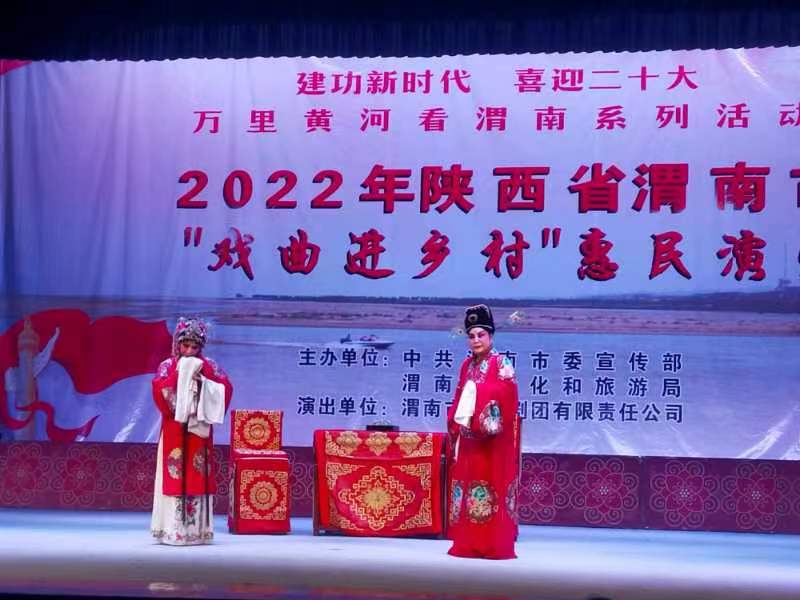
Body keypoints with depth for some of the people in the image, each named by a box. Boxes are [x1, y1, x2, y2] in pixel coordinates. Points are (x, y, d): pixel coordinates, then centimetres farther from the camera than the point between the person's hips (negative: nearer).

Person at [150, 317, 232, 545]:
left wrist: (202, 381, -13)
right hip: (175, 430, -2)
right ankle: (173, 530, -2)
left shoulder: (208, 366, 8)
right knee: (175, 477, -4)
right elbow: (158, 388, -15)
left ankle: (197, 529, 6)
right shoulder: (168, 366, 2)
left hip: (199, 429, 2)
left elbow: (226, 389, -3)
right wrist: (181, 374, -15)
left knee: (198, 478, 2)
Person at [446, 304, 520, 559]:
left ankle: (495, 545, -6)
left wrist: (485, 422, -20)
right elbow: (459, 398, 17)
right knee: (467, 484, 4)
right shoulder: (467, 365, 16)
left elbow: (507, 397, -14)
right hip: (467, 436, 6)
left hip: (492, 439, -6)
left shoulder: (501, 363, -3)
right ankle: (468, 544, 8)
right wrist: (455, 423, 4)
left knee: (491, 486, -8)